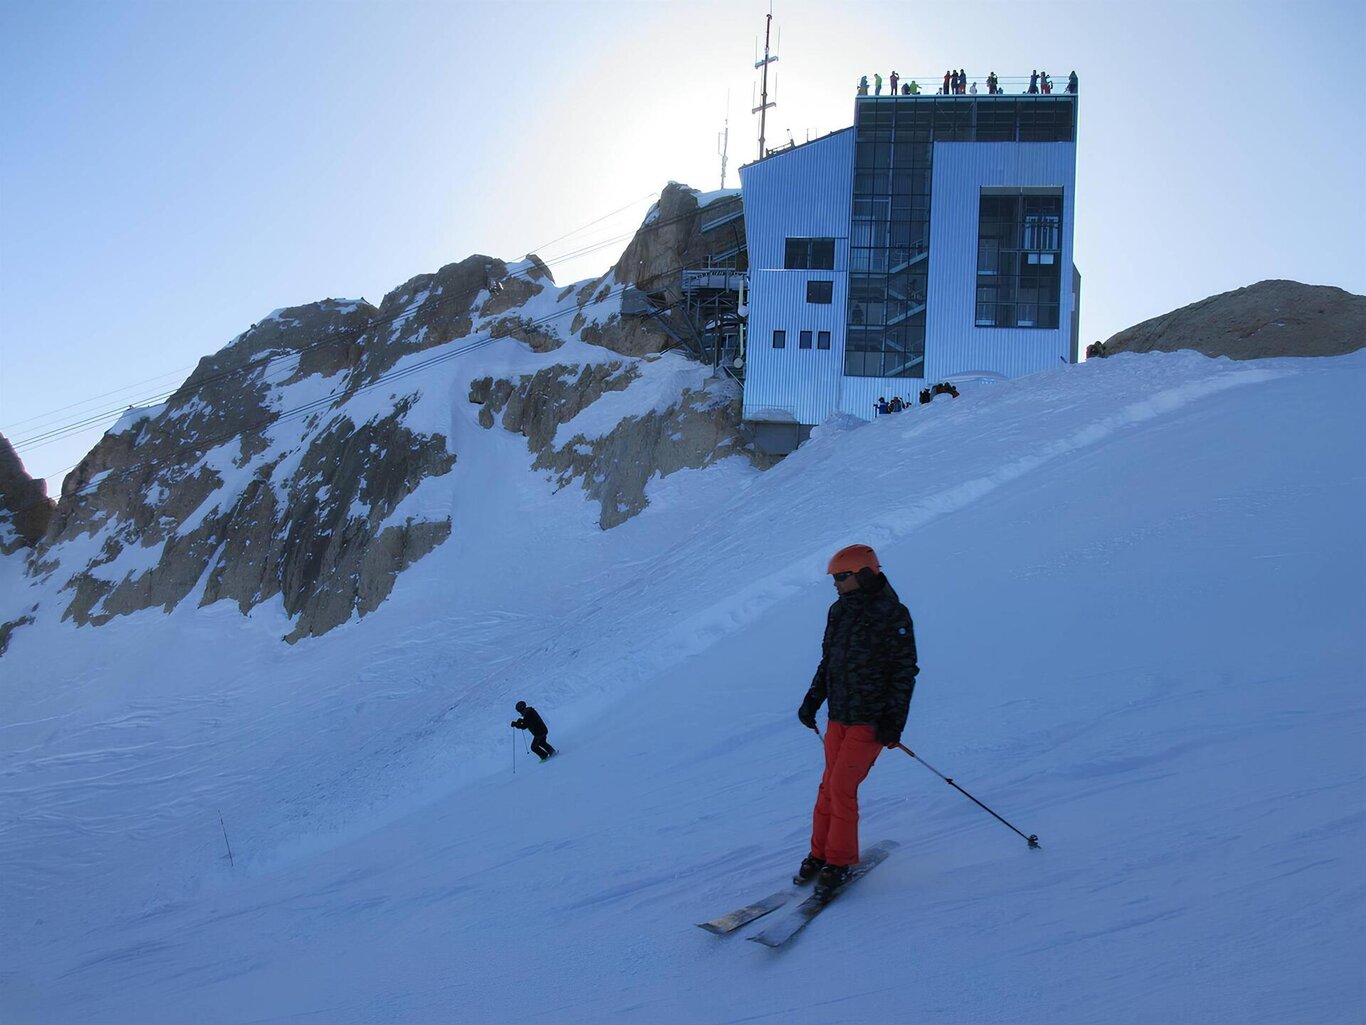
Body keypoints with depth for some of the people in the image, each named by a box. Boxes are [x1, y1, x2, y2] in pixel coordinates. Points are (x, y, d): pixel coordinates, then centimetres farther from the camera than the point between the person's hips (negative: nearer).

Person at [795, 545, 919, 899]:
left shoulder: (893, 615, -13)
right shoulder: (839, 611, 8)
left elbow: (905, 671, -12)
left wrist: (894, 720, -16)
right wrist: (813, 700, 14)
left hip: (872, 719, -6)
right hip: (839, 715, 7)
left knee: (841, 786, -10)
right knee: (830, 785, 9)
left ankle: (840, 862, 4)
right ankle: (820, 854, 21)